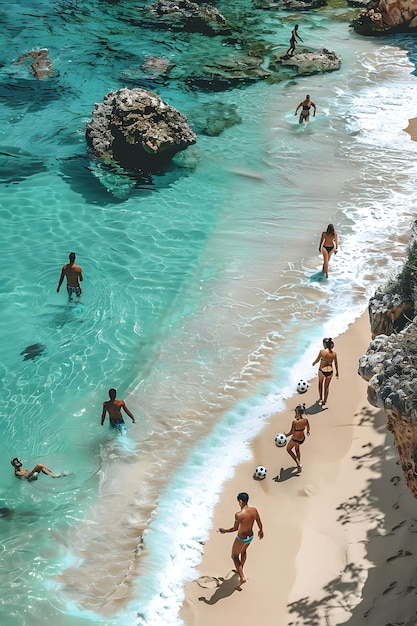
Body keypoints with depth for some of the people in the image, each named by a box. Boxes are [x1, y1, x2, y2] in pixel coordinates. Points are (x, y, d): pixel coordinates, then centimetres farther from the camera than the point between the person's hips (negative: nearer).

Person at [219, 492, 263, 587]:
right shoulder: (254, 510, -16)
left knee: (234, 556, 19)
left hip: (241, 539, -6)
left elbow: (235, 528, -21)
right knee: (243, 551, 34)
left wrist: (225, 531, -4)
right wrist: (261, 531, 19)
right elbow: (259, 523, -2)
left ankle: (242, 577, 13)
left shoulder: (239, 515, -33)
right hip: (250, 536, 6)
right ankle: (240, 570, 55)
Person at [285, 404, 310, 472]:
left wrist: (287, 435, -4)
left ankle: (298, 463, 15)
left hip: (295, 439, -5)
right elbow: (308, 427, 5)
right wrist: (308, 432, 26)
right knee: (297, 449, 33)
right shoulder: (306, 420, -16)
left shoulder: (295, 422, -33)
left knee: (288, 449, 24)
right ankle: (299, 464, 48)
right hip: (302, 438, 5)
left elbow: (292, 432, -24)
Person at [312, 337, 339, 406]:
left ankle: (320, 399, 31)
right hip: (330, 371, 2)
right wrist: (337, 372, 16)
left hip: (322, 370, -2)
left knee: (320, 384, 27)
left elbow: (317, 360, -3)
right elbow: (336, 363, 3)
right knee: (326, 387, 19)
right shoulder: (334, 353, -6)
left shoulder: (322, 351, -16)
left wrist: (314, 363, 19)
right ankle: (324, 401, 28)